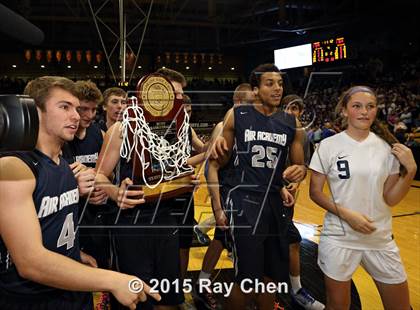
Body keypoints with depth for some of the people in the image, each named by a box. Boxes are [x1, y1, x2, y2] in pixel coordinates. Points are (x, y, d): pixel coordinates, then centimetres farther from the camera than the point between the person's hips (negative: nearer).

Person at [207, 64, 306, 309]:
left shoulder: (291, 123, 6)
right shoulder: (236, 116, -4)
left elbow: (300, 165, 15)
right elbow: (215, 163, 0)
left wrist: (300, 170, -11)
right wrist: (217, 207, -6)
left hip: (276, 203, 5)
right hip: (244, 202, -4)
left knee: (273, 277, 14)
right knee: (248, 281, -5)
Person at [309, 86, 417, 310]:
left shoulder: (387, 146, 1)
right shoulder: (329, 145, -8)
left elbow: (390, 199, 2)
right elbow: (315, 192, -5)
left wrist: (410, 169, -11)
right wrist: (345, 214, -17)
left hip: (381, 239, 3)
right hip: (338, 238, -3)